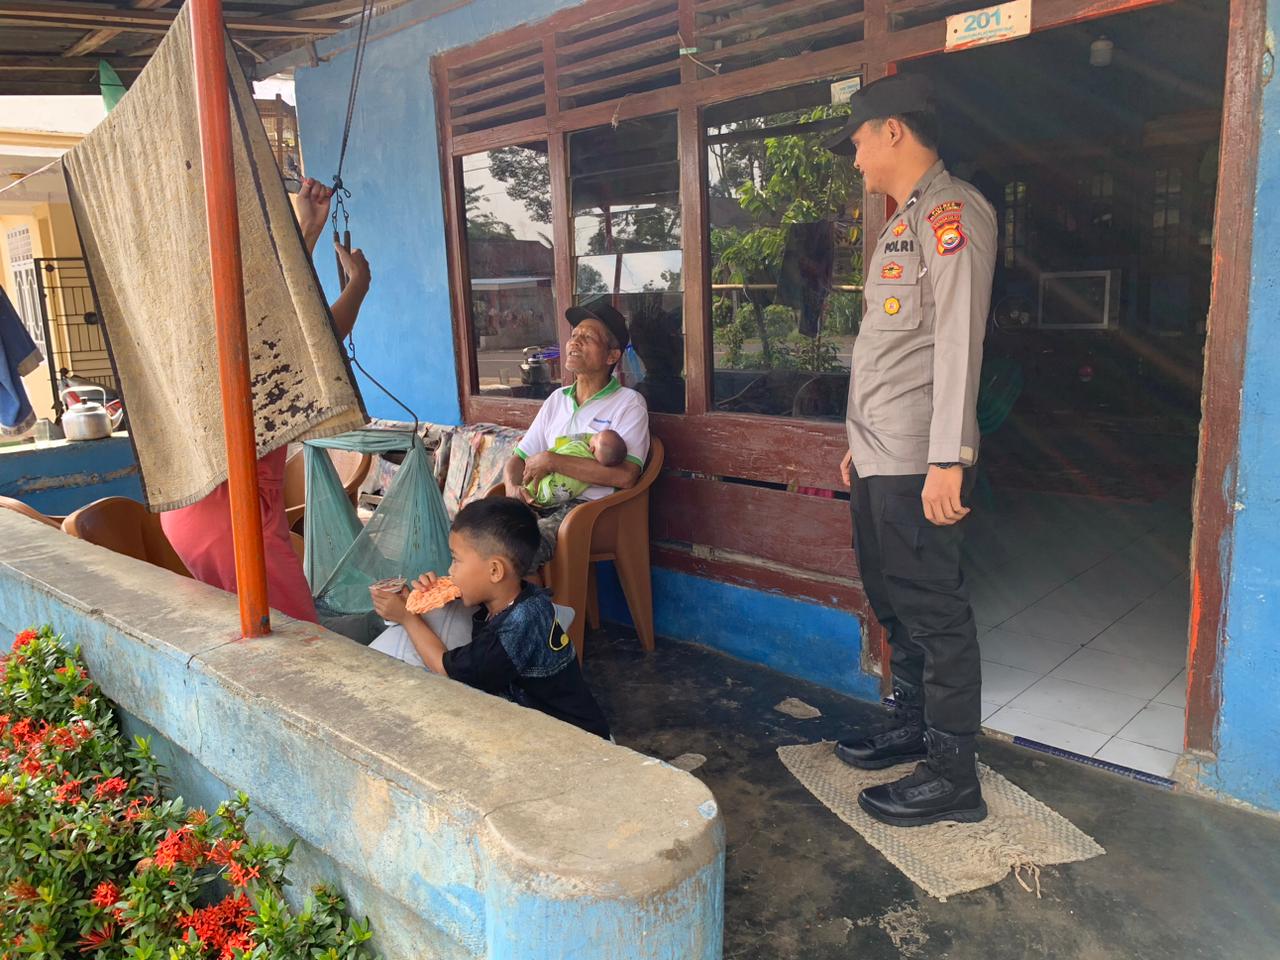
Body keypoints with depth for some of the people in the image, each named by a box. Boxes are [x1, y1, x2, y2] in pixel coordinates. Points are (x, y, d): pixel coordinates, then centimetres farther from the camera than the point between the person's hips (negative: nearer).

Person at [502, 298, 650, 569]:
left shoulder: (628, 402, 1)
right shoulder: (557, 399, 21)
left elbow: (626, 476, -15)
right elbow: (518, 458, 20)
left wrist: (552, 461, -13)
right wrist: (512, 487, -6)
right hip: (541, 504, 6)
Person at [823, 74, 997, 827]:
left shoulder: (951, 210, -9)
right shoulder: (906, 221, 20)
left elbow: (958, 339, -19)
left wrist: (947, 460, -24)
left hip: (918, 462, -10)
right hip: (881, 458, 10)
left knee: (935, 613, -3)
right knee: (895, 603, 17)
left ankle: (954, 777, 8)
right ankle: (914, 729, 33)